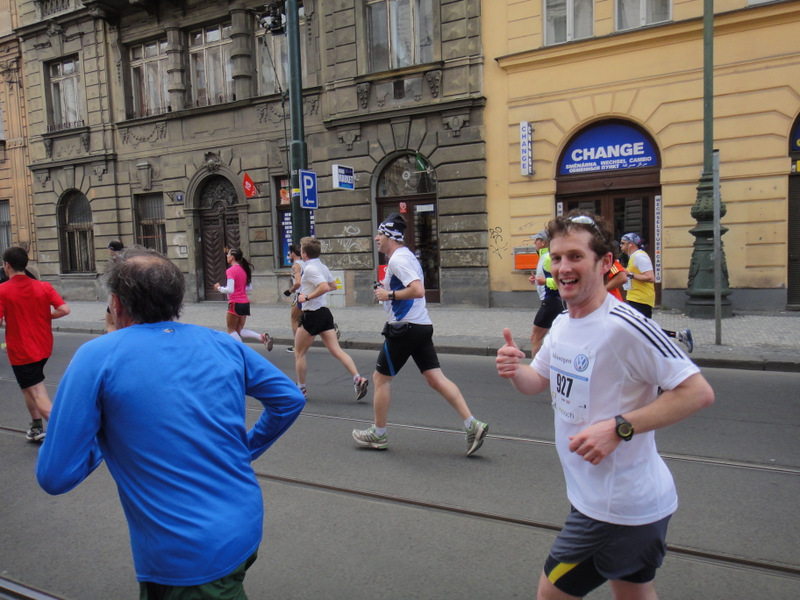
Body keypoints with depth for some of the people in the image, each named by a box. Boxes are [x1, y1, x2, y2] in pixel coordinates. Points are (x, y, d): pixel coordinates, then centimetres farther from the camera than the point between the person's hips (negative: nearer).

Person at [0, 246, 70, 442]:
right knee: (29, 386, 25)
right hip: (44, 348, 6)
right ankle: (37, 427, 30)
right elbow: (64, 310, -9)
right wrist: (45, 316, 6)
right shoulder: (44, 286, -2)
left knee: (38, 394, -3)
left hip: (20, 351, -6)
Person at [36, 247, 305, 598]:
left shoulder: (97, 357, -12)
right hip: (247, 532, 5)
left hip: (186, 562, -5)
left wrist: (104, 439, 6)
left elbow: (55, 477, -11)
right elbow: (290, 400, 5)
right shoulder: (223, 344, 0)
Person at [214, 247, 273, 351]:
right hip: (245, 303, 8)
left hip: (235, 303, -7)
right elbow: (248, 287, 15)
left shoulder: (231, 270, -14)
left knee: (231, 330, 8)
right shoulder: (244, 269, 9)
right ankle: (262, 337, -3)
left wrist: (219, 288, -5)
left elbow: (230, 290, -21)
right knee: (240, 330, 15)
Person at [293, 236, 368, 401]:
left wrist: (307, 297, -18)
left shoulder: (309, 269, -15)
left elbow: (324, 287, -28)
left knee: (299, 353, 10)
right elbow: (333, 286, 24)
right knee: (336, 350, 0)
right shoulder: (322, 267, 11)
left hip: (312, 314, -8)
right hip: (325, 312, 8)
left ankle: (301, 388, 18)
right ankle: (357, 378, -14)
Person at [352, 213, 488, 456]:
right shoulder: (406, 256, 17)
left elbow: (418, 290, -27)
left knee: (381, 377, 5)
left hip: (405, 327, -10)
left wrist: (389, 295, -16)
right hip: (421, 326, 10)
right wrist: (386, 289, 16)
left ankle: (378, 434, 17)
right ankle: (472, 425, 1)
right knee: (436, 378, 5)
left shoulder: (398, 258, -14)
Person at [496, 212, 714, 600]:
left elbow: (698, 392, -23)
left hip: (614, 508, -9)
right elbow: (537, 382, 14)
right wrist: (514, 370, -9)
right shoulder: (562, 324, 4)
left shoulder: (624, 326, -25)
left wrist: (618, 427, -28)